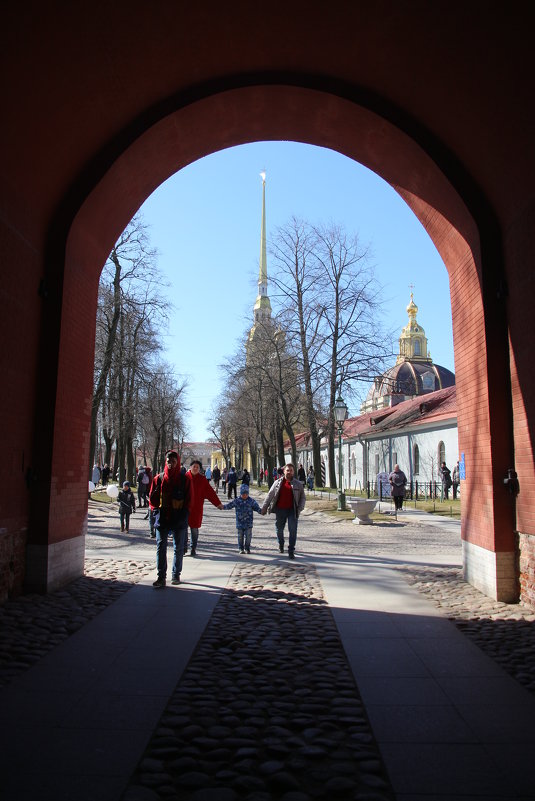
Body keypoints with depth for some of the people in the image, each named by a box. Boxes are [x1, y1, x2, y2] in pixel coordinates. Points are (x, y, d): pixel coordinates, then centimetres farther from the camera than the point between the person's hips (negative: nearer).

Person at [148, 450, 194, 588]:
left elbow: (189, 500, -1)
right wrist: (159, 509, -4)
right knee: (160, 548, -1)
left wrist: (181, 512, -9)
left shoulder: (185, 479, -2)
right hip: (162, 518, 1)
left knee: (178, 548, 9)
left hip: (179, 520, -1)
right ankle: (161, 577, 4)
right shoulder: (159, 478, 2)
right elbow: (152, 499, 7)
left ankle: (176, 575, 23)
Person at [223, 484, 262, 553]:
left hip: (248, 523, 0)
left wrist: (261, 511, -16)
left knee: (248, 536, 3)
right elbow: (229, 505, -2)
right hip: (240, 522, 0)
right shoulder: (237, 501, 0)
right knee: (240, 536, 7)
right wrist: (223, 506, -16)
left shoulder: (251, 501, 1)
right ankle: (241, 548, 18)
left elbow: (256, 508, 1)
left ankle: (247, 548, 18)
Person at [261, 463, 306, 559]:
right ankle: (281, 545, 40)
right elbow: (270, 495, 6)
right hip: (280, 510, 1)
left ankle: (291, 551, 4)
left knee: (293, 531, -5)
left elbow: (303, 498, 6)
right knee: (279, 529, 13)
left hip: (292, 510, -1)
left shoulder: (298, 484, 2)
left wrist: (300, 509, -7)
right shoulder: (278, 482, 3)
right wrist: (264, 507, 4)